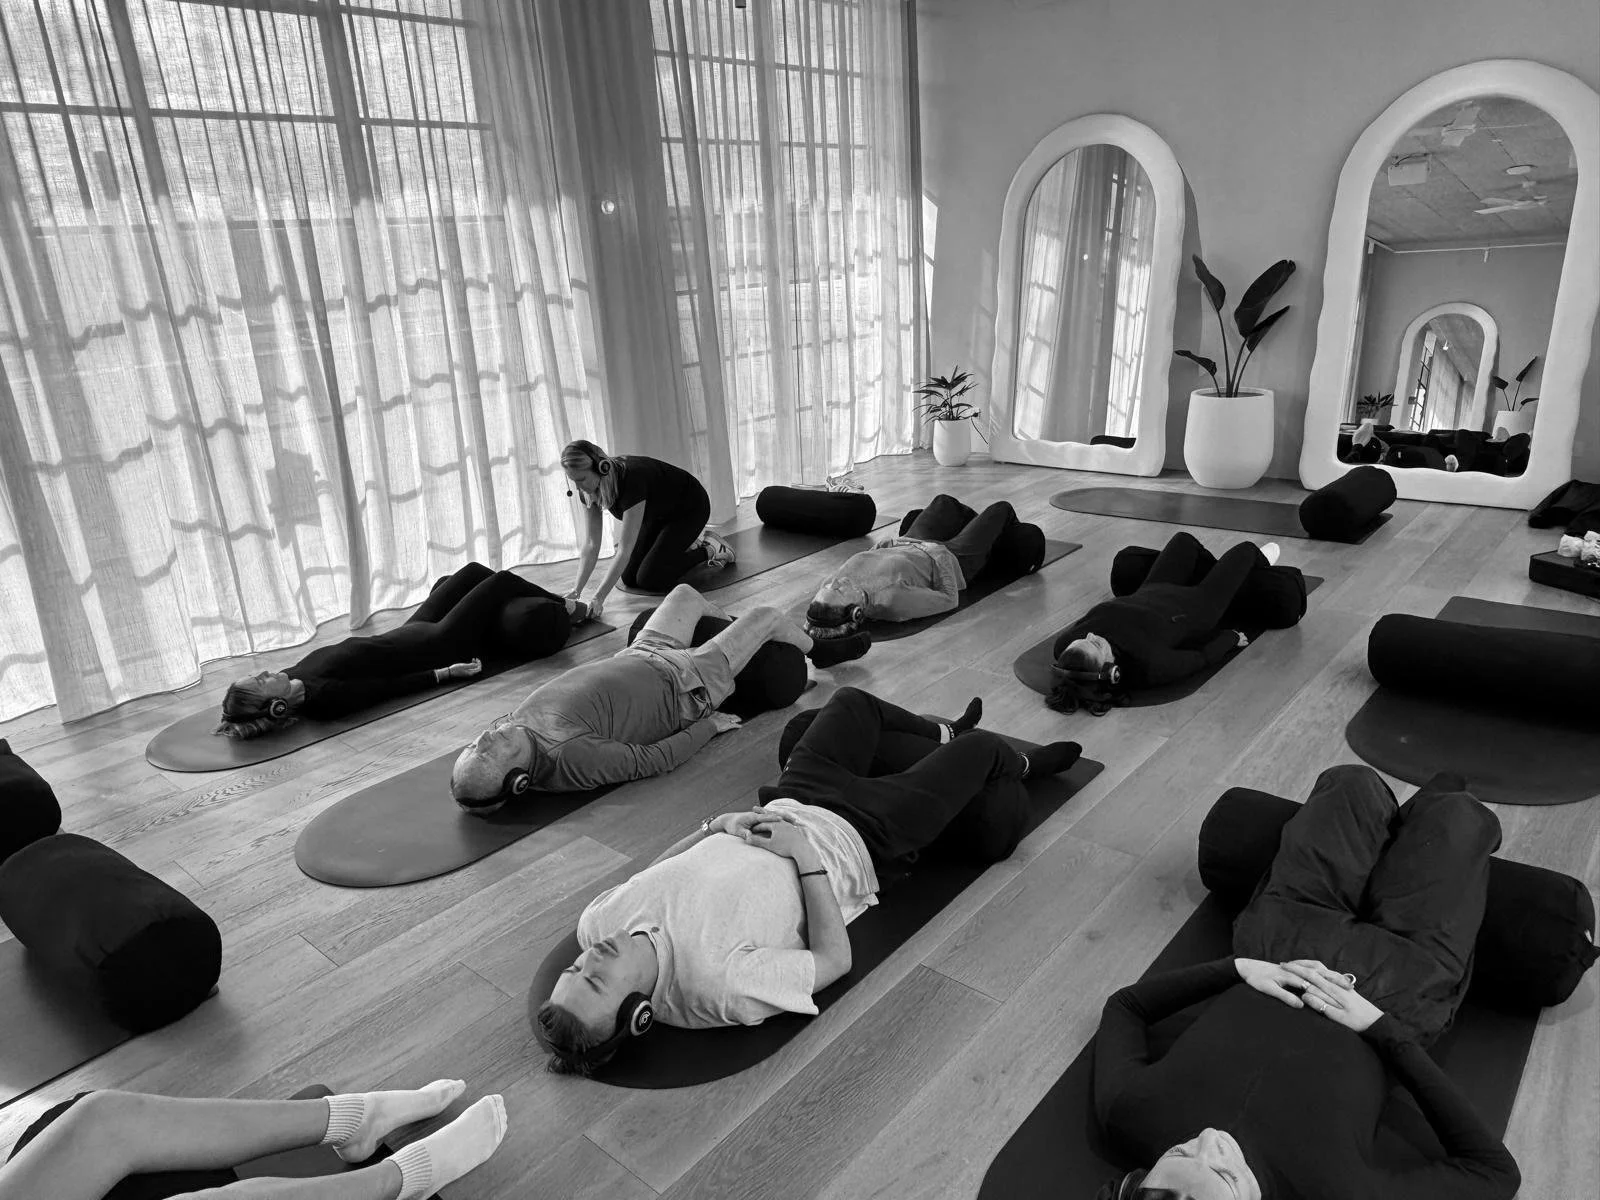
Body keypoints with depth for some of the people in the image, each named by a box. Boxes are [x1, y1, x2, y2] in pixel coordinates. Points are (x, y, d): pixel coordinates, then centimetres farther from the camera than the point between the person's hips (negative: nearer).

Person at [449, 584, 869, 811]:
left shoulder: (520, 719, -20)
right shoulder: (570, 757, -40)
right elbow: (653, 760, -28)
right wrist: (708, 726, -15)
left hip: (638, 657, 7)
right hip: (684, 686, -7)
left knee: (685, 592, 27)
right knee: (769, 616, 8)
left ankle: (730, 626, 62)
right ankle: (819, 652, 46)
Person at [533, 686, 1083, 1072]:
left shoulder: (599, 921, -23)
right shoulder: (722, 985, -39)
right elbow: (835, 959, -26)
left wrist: (711, 829, -14)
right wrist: (806, 854, -28)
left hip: (788, 805, 6)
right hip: (849, 839, -5)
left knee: (854, 701, 23)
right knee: (985, 748, 7)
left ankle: (944, 733, 55)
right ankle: (1022, 765, 48)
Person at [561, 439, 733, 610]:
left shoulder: (631, 479, -40)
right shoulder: (588, 491, -18)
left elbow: (625, 550, -41)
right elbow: (591, 545, -14)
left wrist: (599, 597, -44)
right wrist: (576, 589, -25)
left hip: (691, 508, -8)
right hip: (658, 515, 8)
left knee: (648, 579, -16)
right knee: (629, 579, 1)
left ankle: (707, 550, 4)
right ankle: (689, 543, 18)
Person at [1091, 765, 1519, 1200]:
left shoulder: (1129, 1116, -33)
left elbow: (1123, 1006, -11)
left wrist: (1237, 967, -22)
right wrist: (1381, 1028, -28)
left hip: (1280, 942, 3)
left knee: (1353, 782, 14)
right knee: (1461, 814, 9)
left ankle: (1399, 823, 53)